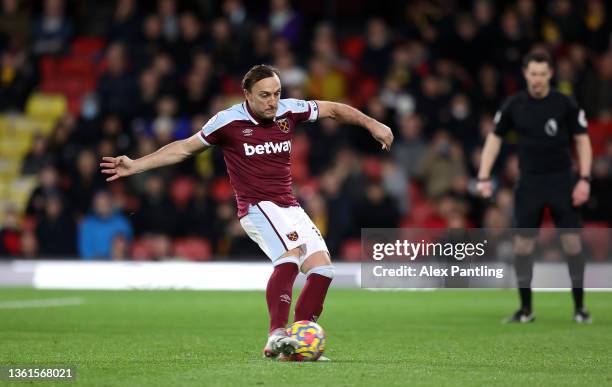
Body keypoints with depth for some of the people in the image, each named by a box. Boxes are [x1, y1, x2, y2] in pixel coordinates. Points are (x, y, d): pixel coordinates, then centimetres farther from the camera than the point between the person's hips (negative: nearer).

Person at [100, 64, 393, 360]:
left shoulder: (289, 111, 2)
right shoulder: (228, 121, -7)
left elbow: (332, 109, 19)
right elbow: (184, 148, 5)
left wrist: (372, 124, 14)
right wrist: (135, 165, 2)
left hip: (289, 207, 6)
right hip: (257, 206, -6)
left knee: (322, 268, -8)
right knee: (291, 255, -31)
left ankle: (299, 341, -4)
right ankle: (276, 336, -38)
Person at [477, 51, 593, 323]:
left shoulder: (565, 104, -6)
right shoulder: (514, 106, -2)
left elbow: (582, 140, 0)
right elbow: (495, 138, 8)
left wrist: (585, 179, -8)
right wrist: (484, 177, 0)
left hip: (562, 180, -1)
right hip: (529, 182, 2)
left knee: (571, 239, -6)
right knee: (523, 241, -1)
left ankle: (580, 307, 5)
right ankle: (525, 309, 9)